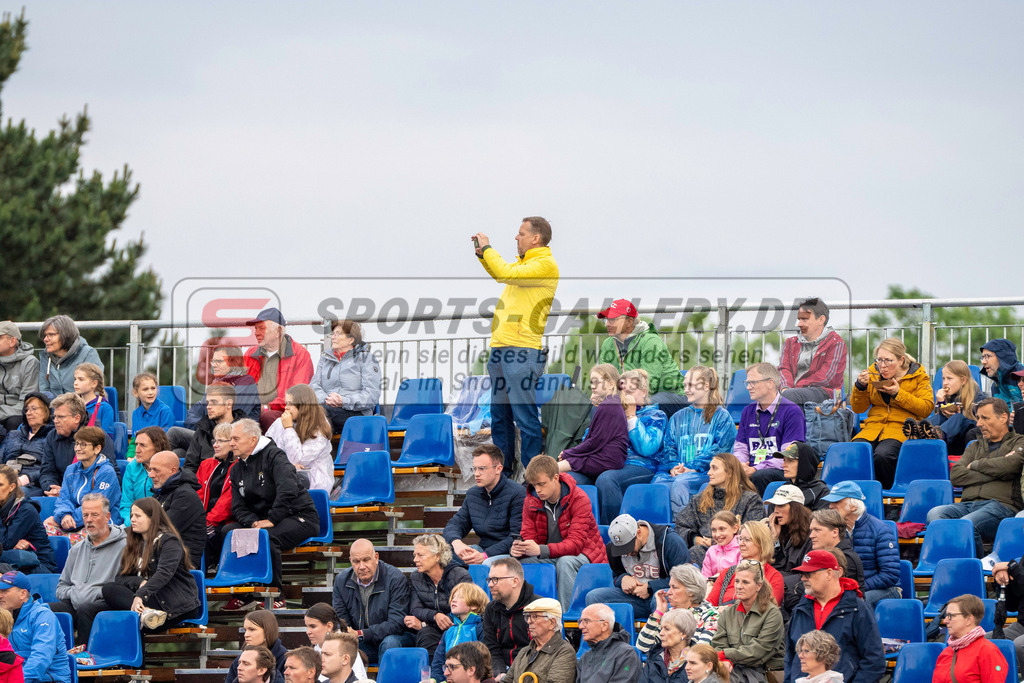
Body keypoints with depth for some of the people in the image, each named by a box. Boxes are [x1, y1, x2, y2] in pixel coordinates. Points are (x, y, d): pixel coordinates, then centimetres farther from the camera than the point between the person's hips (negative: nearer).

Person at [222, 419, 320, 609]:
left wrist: (271, 520, -27)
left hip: (299, 516, -8)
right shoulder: (237, 469, 12)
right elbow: (238, 507, 8)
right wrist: (253, 522, -13)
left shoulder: (273, 456, -13)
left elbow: (288, 490, -26)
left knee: (266, 537, -37)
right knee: (228, 531, -14)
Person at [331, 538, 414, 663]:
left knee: (389, 642, -37)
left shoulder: (395, 578, -14)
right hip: (364, 644, 3)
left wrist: (360, 634, -28)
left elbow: (396, 624, -20)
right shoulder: (341, 581, 2)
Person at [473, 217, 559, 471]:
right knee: (500, 416, 13)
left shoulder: (545, 264, -9)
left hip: (523, 349, -10)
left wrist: (487, 248, -8)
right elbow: (499, 275, 39)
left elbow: (507, 274, -21)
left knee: (525, 417, -9)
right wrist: (482, 253, 24)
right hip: (500, 346, 10)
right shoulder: (524, 262, 21)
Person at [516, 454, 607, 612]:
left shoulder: (579, 499, -18)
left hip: (582, 555, -5)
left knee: (565, 562, -38)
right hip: (550, 558, 5)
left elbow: (576, 544, -26)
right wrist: (517, 549, -30)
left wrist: (540, 550, -42)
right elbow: (528, 537, -3)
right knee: (521, 562, -24)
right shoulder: (531, 502, -1)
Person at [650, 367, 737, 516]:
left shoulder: (722, 416, 11)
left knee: (680, 482, -37)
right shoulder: (678, 417, 27)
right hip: (676, 471, 4)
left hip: (706, 471, -4)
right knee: (657, 482, -30)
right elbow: (668, 447, 18)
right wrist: (672, 467, -5)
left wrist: (692, 468, -14)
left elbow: (719, 449, -2)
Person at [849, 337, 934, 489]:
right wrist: (860, 386, -4)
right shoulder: (873, 373, 13)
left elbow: (927, 408, -5)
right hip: (874, 425, 4)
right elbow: (857, 408, 15)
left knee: (883, 454, -35)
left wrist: (898, 394, -12)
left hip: (902, 427, -3)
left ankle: (887, 490, -11)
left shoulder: (918, 375, 3)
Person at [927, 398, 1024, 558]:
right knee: (935, 514, -27)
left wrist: (976, 465, 7)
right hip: (968, 504, 5)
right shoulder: (975, 447, 30)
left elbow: (1011, 464, -9)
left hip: (1001, 505, -5)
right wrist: (995, 473, 2)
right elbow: (955, 475, 12)